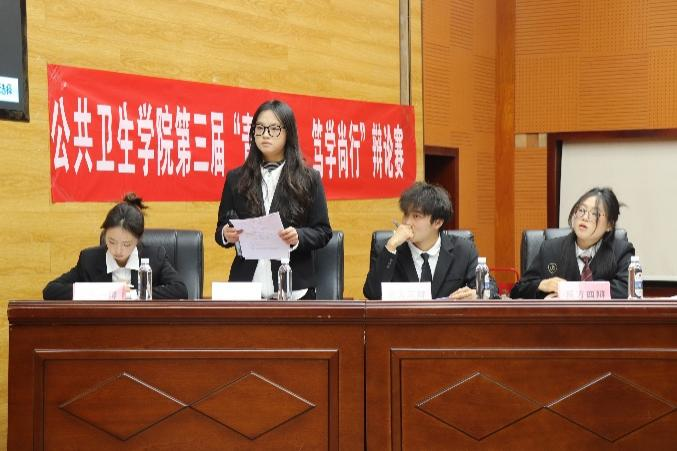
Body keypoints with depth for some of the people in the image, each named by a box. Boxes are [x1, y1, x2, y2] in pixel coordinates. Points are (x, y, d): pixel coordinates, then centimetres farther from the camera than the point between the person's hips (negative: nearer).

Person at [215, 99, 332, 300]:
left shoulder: (309, 179, 3)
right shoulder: (235, 179, 9)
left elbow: (323, 232, 2)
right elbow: (221, 229, 11)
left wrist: (298, 237, -18)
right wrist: (226, 235, -12)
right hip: (246, 286, 1)